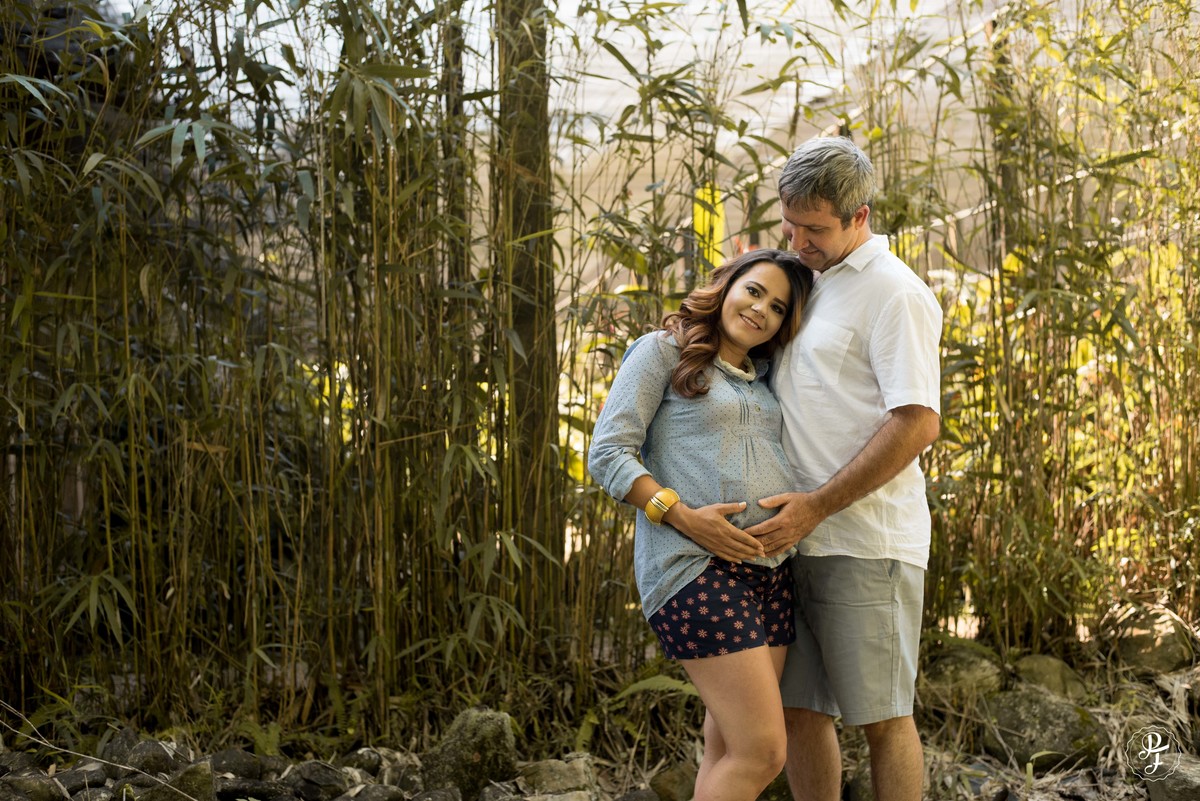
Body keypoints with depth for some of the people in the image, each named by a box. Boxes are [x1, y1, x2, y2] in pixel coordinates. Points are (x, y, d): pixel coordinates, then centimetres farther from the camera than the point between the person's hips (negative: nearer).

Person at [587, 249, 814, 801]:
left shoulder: (764, 378, 21)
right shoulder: (663, 351, 2)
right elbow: (607, 454, -5)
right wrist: (682, 516, -17)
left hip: (770, 568, 8)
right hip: (695, 564, -7)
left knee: (728, 748, 8)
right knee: (761, 752, -14)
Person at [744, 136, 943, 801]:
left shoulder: (894, 294, -9)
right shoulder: (807, 282, 17)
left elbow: (918, 423, -17)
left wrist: (816, 506, -19)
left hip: (865, 540, -8)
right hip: (797, 542, 8)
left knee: (880, 715, -1)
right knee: (798, 709, 8)